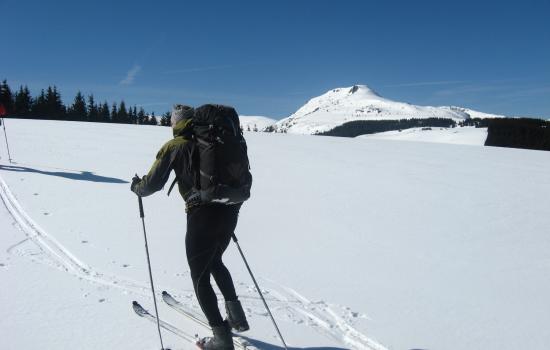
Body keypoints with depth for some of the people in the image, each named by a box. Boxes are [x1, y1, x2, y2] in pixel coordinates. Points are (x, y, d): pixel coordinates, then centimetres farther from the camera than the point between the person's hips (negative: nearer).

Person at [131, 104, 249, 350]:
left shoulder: (174, 146, 1)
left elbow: (153, 184, 1)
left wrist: (136, 187, 22)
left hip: (203, 215, -6)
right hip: (229, 212, 6)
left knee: (200, 276, 10)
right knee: (215, 262, 29)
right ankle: (236, 316, 28)